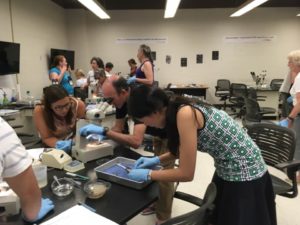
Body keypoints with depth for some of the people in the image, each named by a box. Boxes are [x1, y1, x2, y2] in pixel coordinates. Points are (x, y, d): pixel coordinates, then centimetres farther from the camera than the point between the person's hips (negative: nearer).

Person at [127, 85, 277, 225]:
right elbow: (186, 149, 16)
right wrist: (157, 159, 8)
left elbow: (186, 173, -22)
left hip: (245, 175, -9)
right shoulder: (180, 109, -1)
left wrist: (148, 174, -11)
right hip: (228, 172, 9)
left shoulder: (185, 114, -28)